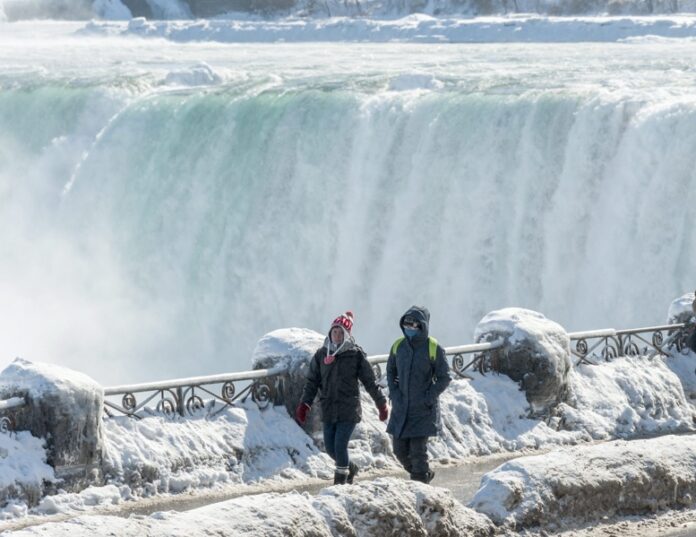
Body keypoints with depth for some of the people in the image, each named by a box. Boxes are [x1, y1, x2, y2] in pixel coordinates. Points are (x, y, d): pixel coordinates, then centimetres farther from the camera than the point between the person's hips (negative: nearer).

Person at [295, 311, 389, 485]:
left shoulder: (356, 354, -3)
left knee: (340, 445, -12)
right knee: (330, 448, 6)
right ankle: (351, 468, 34)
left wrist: (381, 403, 6)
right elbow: (312, 381, 10)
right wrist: (304, 404, 1)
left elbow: (370, 381, 2)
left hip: (348, 410, -4)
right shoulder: (322, 354, 7)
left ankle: (340, 480, 2)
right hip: (328, 410, 4)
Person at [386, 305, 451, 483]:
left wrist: (429, 397, -13)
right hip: (401, 408, 5)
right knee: (400, 449, 8)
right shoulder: (398, 346, 4)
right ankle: (424, 475, 31)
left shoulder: (433, 348, -9)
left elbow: (444, 378, -5)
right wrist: (393, 392, 2)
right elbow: (390, 371, 17)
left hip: (423, 410, -5)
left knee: (418, 450, -8)